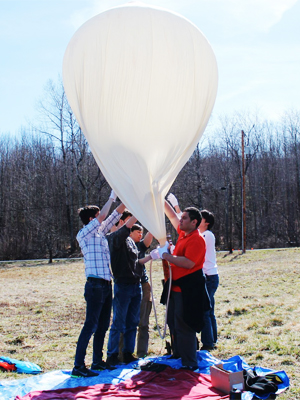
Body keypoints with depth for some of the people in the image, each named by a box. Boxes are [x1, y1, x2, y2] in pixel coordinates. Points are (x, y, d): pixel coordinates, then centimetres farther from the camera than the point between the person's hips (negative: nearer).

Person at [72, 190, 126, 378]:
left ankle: (98, 361, 22)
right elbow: (102, 217, -16)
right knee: (91, 325, -9)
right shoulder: (84, 234, -6)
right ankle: (78, 366, -7)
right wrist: (112, 197, -7)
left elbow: (116, 215, 20)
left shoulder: (101, 232, 16)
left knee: (103, 325, 13)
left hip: (106, 285, 9)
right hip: (95, 285, -9)